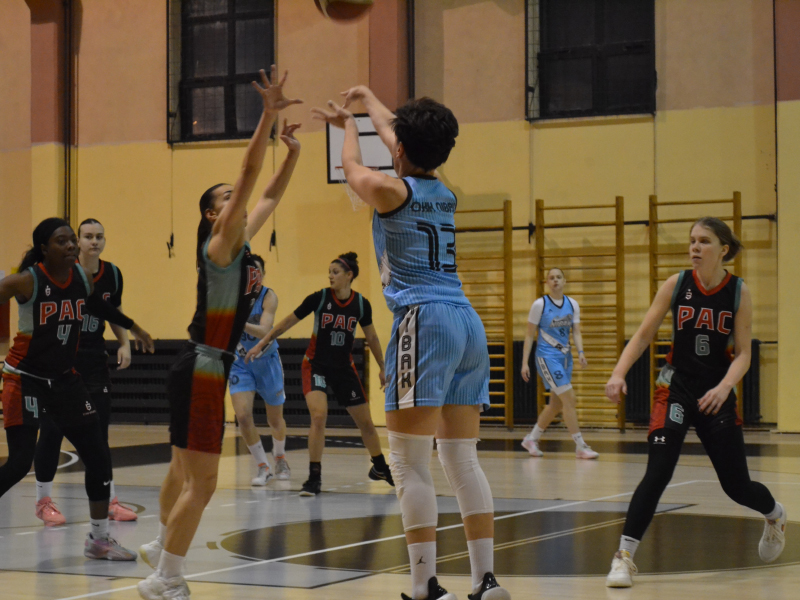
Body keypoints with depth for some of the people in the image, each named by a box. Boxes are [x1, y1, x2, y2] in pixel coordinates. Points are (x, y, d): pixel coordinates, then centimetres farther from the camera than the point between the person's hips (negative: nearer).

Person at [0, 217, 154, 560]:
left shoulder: (82, 276, 1)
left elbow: (98, 306, 21)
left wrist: (132, 327, 31)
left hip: (65, 378, 6)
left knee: (98, 455, 5)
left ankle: (99, 539, 17)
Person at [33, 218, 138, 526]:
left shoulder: (112, 274, 3)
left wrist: (124, 343, 2)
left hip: (94, 361, 4)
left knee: (99, 431, 5)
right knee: (52, 431, 0)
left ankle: (109, 500, 12)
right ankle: (44, 501, 12)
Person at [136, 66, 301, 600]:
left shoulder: (242, 243, 11)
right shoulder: (220, 244, -12)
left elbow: (270, 195, 23)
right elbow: (249, 176, -22)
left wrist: (293, 151, 12)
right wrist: (268, 115, -27)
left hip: (211, 370, 10)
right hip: (200, 370, -9)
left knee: (184, 471, 24)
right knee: (202, 483, -9)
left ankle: (163, 547, 41)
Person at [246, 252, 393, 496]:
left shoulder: (361, 304, -7)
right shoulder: (319, 298, -13)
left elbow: (371, 337, 8)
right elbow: (288, 322, -5)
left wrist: (383, 367, 13)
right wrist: (261, 344, -6)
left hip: (344, 368, 3)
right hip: (316, 365, -2)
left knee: (365, 422, 9)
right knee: (319, 416, -22)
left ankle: (380, 468, 33)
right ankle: (314, 478, -13)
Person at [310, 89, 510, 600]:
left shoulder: (392, 189, -1)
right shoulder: (445, 194, 18)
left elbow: (353, 166, 22)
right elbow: (404, 143, 37)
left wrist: (348, 125, 42)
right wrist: (368, 99, 53)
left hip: (424, 319, -7)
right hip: (468, 324, 7)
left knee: (409, 463, -6)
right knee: (463, 461, 10)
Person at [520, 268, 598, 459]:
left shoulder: (573, 305, 6)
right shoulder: (540, 304, -7)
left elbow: (576, 332, 5)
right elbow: (529, 335, -4)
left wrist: (580, 352, -14)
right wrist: (525, 363, -7)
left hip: (565, 357, 6)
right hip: (547, 356, -6)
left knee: (556, 404, 10)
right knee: (569, 398, -14)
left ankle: (531, 439, 26)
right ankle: (580, 447, -10)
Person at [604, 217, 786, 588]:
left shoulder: (739, 292, -4)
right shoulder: (676, 285, -4)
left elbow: (743, 353, -6)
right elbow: (643, 335, -2)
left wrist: (724, 387, -24)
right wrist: (619, 373, -16)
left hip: (716, 396, 0)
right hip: (676, 389, 0)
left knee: (737, 485, 8)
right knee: (657, 474, -18)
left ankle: (775, 516, 43)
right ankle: (624, 557, -15)